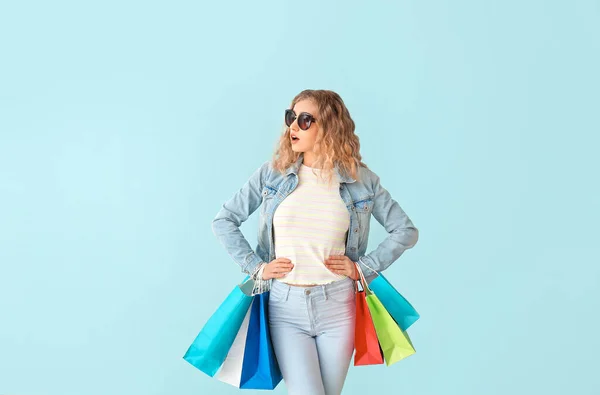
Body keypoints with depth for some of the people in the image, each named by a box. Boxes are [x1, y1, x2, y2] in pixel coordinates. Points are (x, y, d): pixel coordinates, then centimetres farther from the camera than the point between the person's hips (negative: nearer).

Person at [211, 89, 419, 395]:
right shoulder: (272, 173, -1)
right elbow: (223, 221, 4)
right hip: (285, 304, -1)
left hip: (337, 305, 1)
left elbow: (406, 231, 5)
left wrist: (363, 267, -3)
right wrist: (255, 266, -3)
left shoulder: (361, 179, -1)